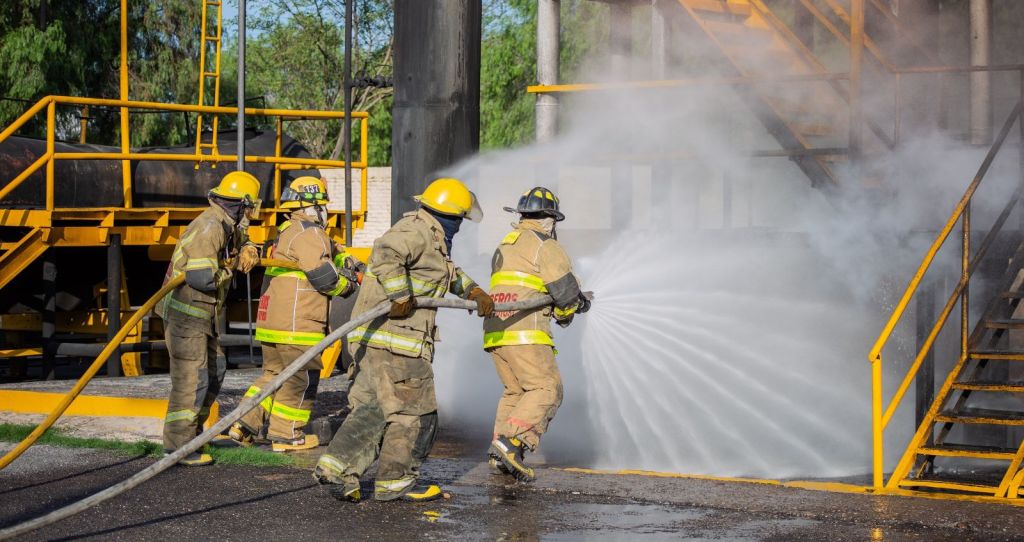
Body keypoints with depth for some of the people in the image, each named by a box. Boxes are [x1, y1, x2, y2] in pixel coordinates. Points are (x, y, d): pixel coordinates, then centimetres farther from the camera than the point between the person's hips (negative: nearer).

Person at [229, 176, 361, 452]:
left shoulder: (287, 232, 21)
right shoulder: (309, 233, -13)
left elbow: (329, 251, 25)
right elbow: (325, 278, -17)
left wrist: (345, 259, 6)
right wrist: (348, 284, 1)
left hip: (271, 320, 10)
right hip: (296, 323, -10)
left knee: (274, 373, 18)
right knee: (301, 378, 1)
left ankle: (245, 425, 13)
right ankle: (286, 435, 7)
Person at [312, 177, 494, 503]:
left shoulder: (432, 238, 21)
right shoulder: (416, 231, -12)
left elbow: (451, 273, 38)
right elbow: (386, 254, -31)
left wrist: (475, 293, 26)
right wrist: (401, 297, -27)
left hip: (372, 340, 10)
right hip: (393, 338, -10)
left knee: (372, 409, 11)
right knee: (414, 412, 1)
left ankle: (336, 468, 2)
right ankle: (395, 482, 8)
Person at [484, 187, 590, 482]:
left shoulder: (505, 246, 25)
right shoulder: (545, 245, -2)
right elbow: (566, 289, -7)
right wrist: (566, 312, 16)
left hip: (494, 332, 8)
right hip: (524, 332, -8)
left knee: (515, 391, 17)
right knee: (546, 389, -6)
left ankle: (499, 449, 3)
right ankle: (511, 443, -22)